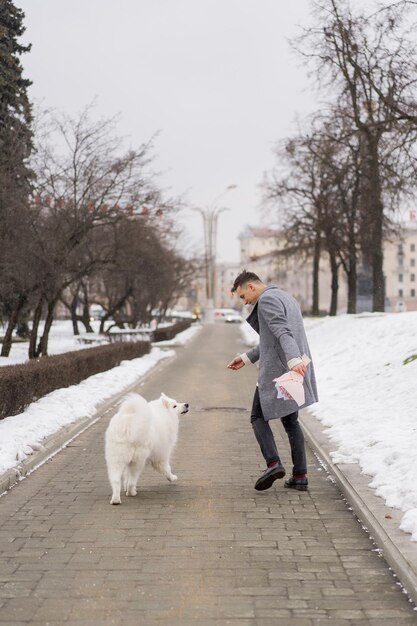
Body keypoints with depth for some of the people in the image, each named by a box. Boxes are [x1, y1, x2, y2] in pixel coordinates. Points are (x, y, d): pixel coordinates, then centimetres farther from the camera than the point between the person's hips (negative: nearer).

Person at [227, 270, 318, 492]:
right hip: (293, 372, 9)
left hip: (276, 371, -9)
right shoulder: (287, 298, 21)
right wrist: (246, 357, 24)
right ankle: (300, 476, 11)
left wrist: (294, 360, -39)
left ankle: (273, 462, -12)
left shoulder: (267, 299, -10)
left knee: (258, 417, 4)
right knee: (290, 420, 15)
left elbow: (282, 332, -27)